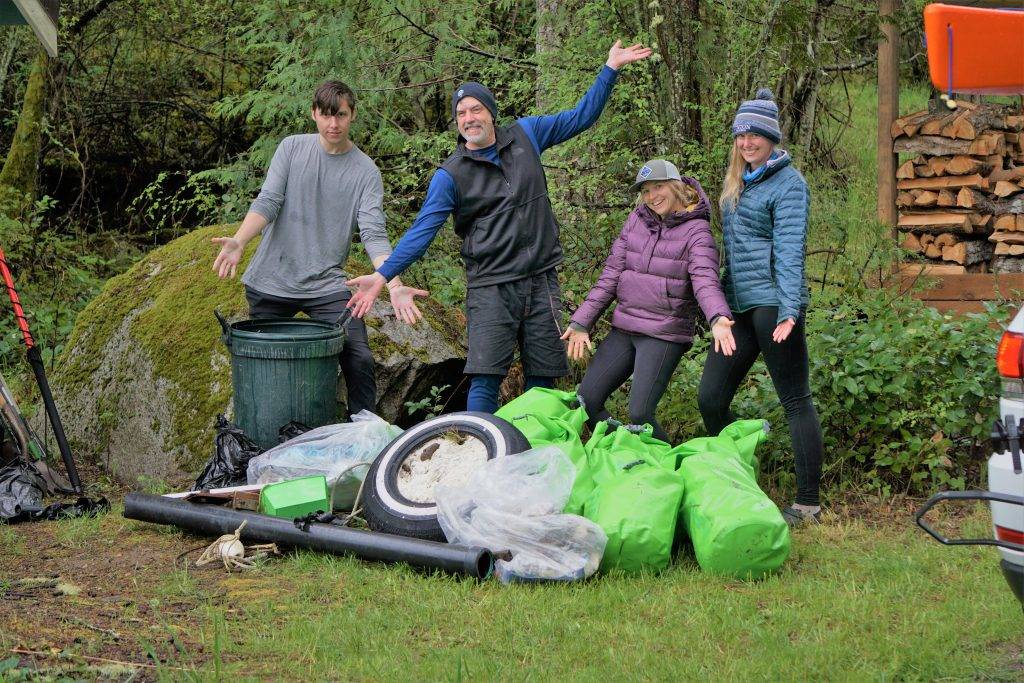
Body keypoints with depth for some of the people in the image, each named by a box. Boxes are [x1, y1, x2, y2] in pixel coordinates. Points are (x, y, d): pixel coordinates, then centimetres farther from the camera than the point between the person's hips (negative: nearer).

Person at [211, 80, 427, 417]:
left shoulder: (366, 171, 1)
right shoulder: (292, 148, 4)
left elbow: (373, 233, -9)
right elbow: (267, 202, -4)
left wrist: (394, 285, -25)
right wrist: (238, 241, -24)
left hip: (327, 285, -1)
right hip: (270, 283, 1)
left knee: (359, 360, -13)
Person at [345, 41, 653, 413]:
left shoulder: (526, 135, 6)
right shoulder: (450, 175, -3)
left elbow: (580, 117, 16)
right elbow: (422, 230, -8)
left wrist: (610, 69, 11)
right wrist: (382, 275, -19)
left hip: (541, 281, 3)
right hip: (490, 288, -3)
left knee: (542, 381, 6)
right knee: (485, 379, -13)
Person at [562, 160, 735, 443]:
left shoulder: (696, 231, -7)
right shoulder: (637, 221, 9)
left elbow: (705, 281, -22)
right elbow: (611, 275, 9)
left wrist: (718, 319, -42)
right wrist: (581, 322, 2)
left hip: (664, 335, -6)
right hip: (624, 329, 6)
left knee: (639, 413, -16)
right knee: (586, 401, 1)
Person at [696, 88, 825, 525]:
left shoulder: (787, 183, -6)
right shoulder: (738, 181, 18)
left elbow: (789, 248, -15)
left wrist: (789, 309, -24)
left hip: (772, 304, -8)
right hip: (739, 306, 8)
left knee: (795, 401, -4)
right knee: (710, 399, 4)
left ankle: (808, 503, -2)